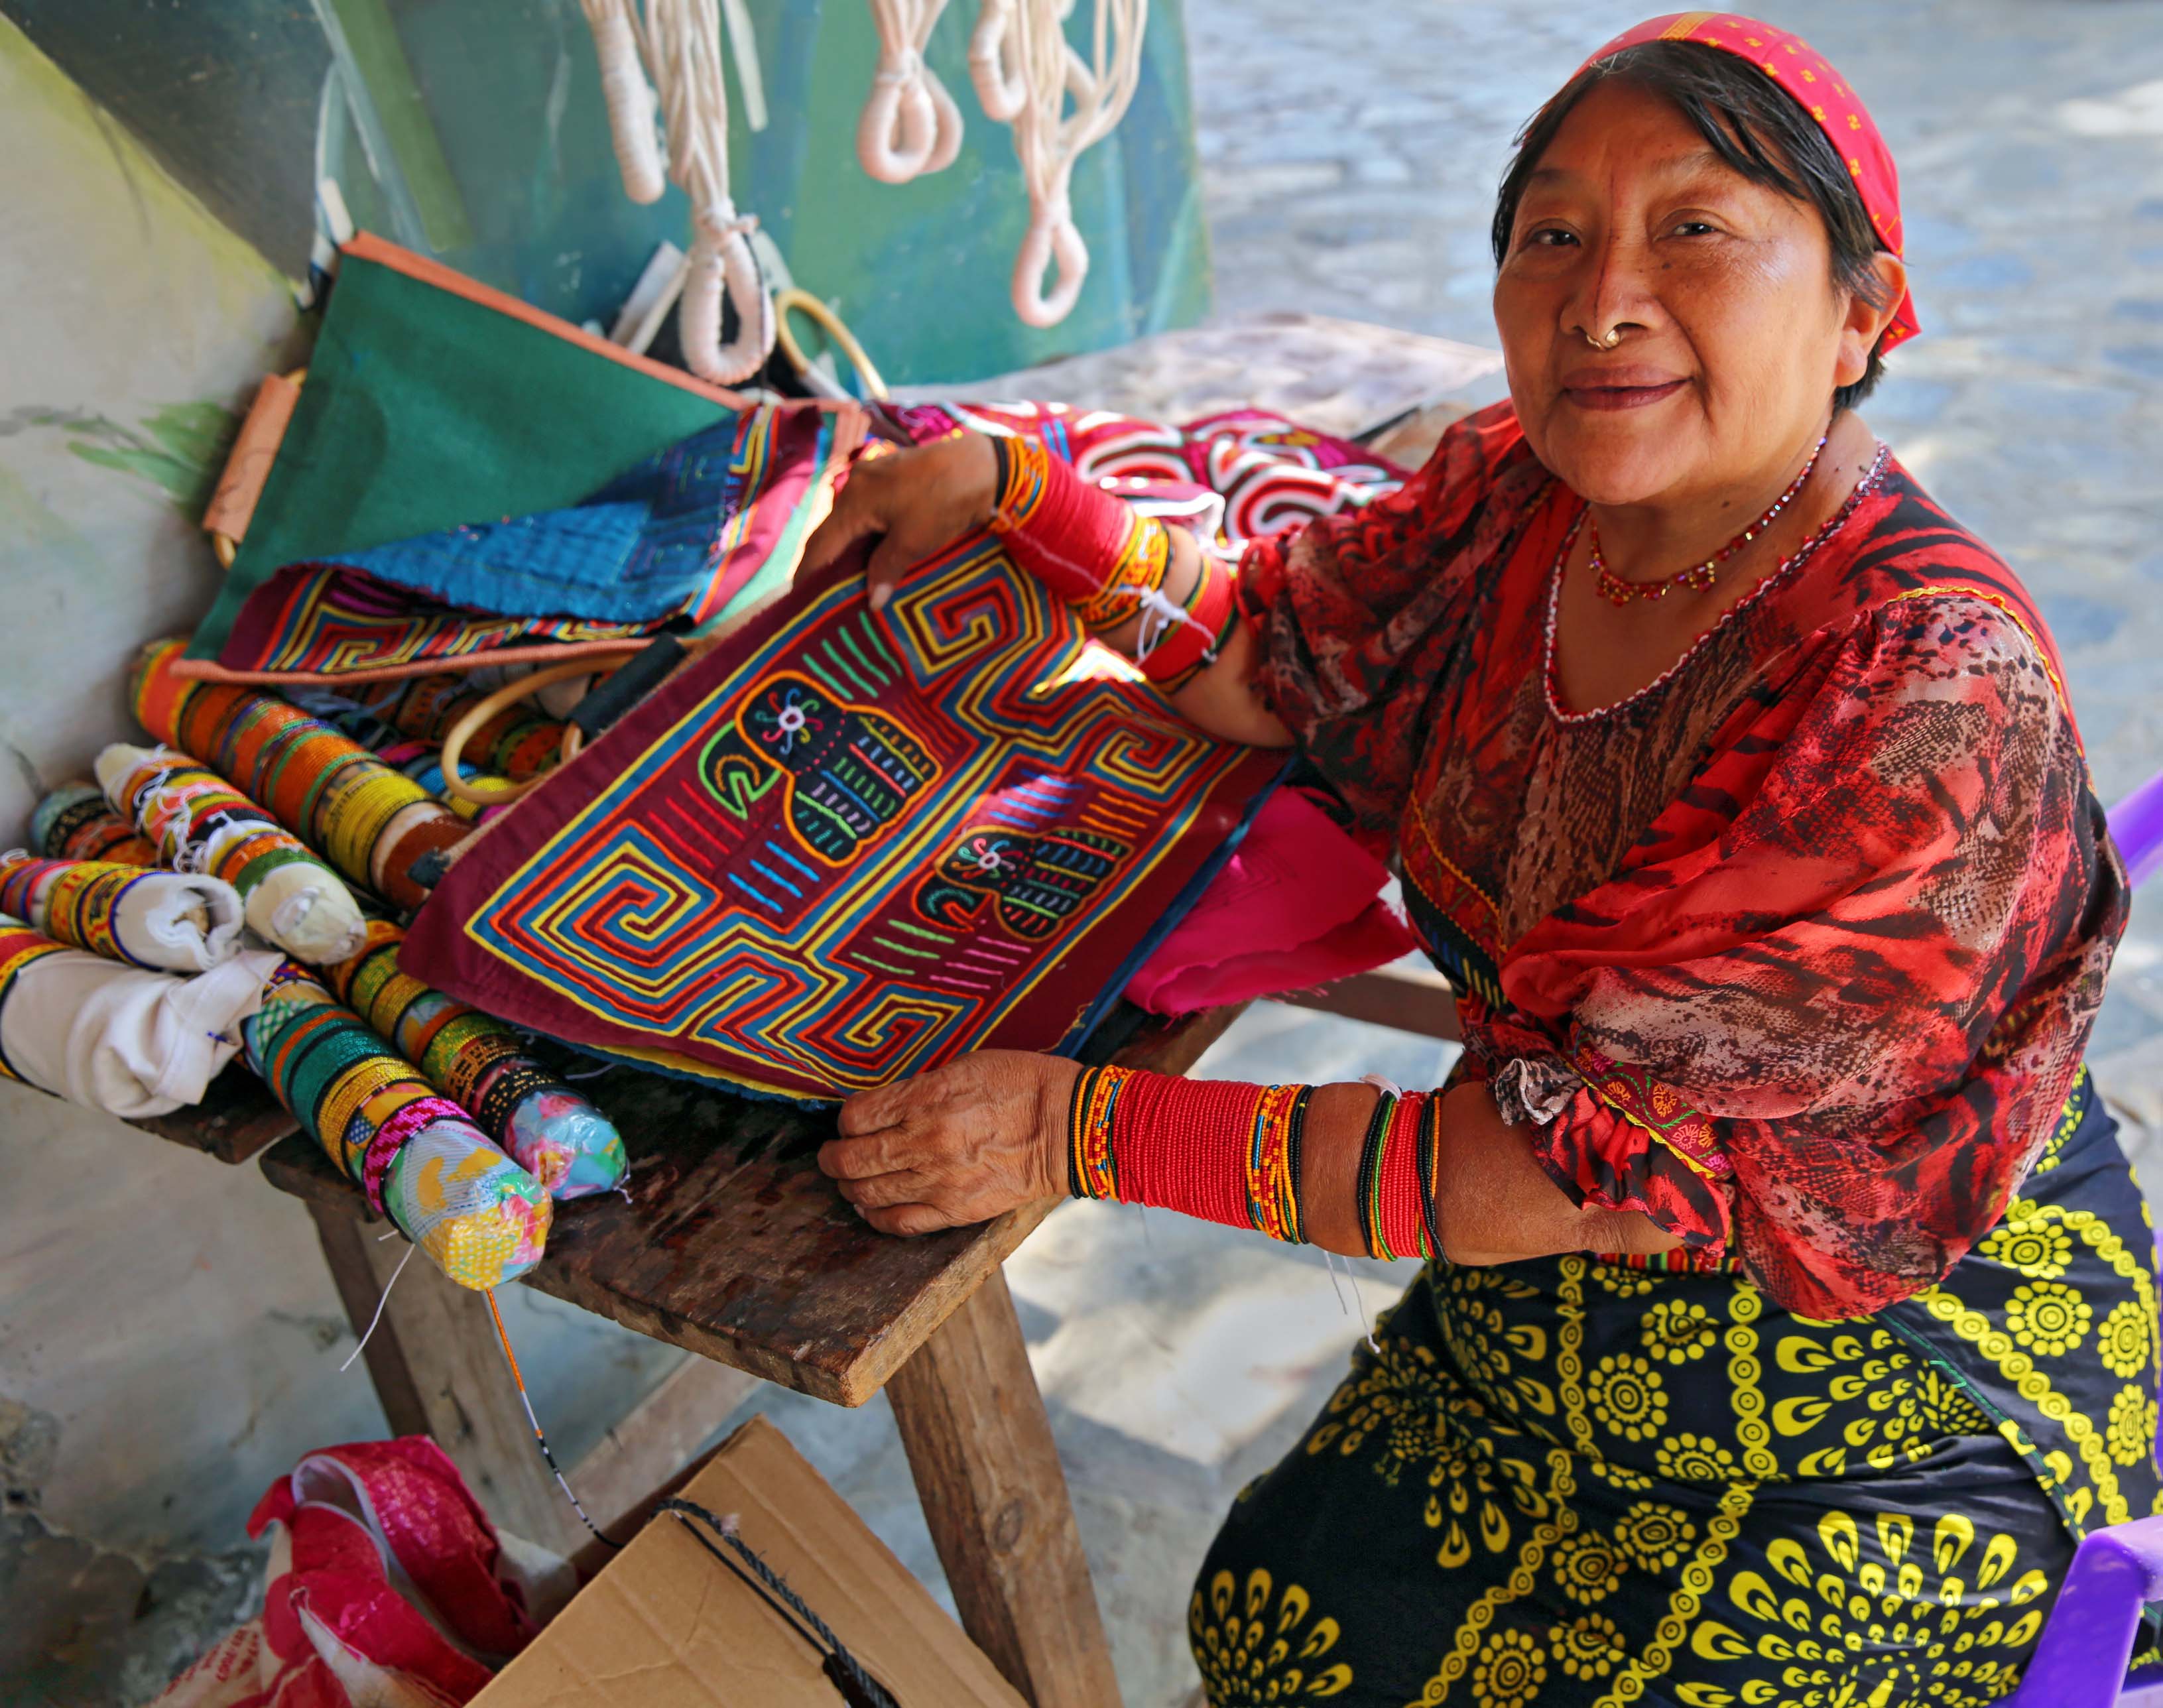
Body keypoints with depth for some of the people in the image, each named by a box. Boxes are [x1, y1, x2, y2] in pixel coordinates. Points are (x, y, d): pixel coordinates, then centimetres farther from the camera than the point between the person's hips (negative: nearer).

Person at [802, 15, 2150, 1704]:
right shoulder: (1520, 499, -10)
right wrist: (1005, 484, -4)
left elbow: (1598, 1156, -31)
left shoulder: (1934, 694, -32)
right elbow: (1267, 657, 6)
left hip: (1875, 1416, -6)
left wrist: (1090, 1129, -30)